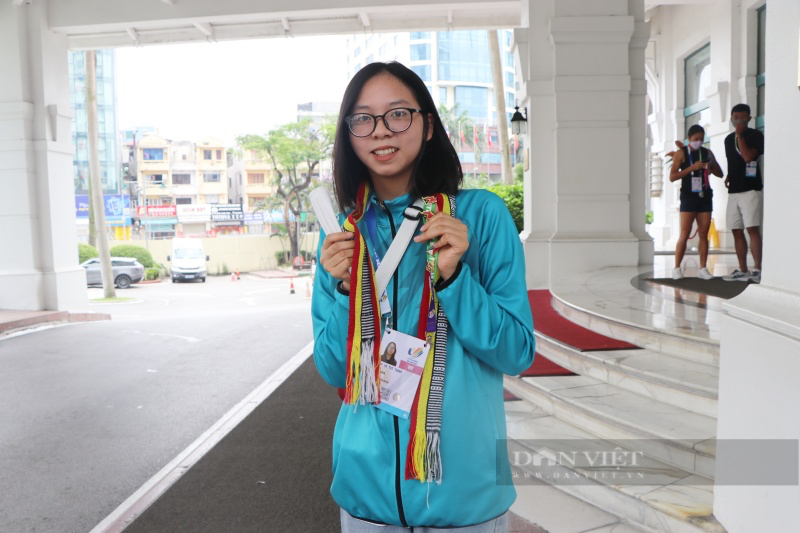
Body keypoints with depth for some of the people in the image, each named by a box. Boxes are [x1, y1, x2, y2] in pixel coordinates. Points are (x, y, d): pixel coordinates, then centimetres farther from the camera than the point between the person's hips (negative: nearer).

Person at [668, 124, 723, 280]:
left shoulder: (707, 153, 13)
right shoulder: (681, 153, 1)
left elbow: (720, 174, 16)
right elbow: (672, 176, -8)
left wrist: (711, 166, -6)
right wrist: (692, 167, -18)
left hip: (705, 197, 4)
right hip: (688, 197, -4)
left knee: (704, 234, 4)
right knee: (684, 234, -7)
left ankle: (703, 269, 9)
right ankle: (677, 268, -1)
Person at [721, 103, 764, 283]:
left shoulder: (755, 135, -2)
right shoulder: (728, 139, 17)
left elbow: (748, 157, -18)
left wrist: (740, 134, -15)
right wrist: (729, 176, 9)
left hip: (751, 188, -7)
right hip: (734, 190, 7)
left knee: (752, 228, -14)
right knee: (736, 231, 6)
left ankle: (757, 270, -13)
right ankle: (742, 271, 11)